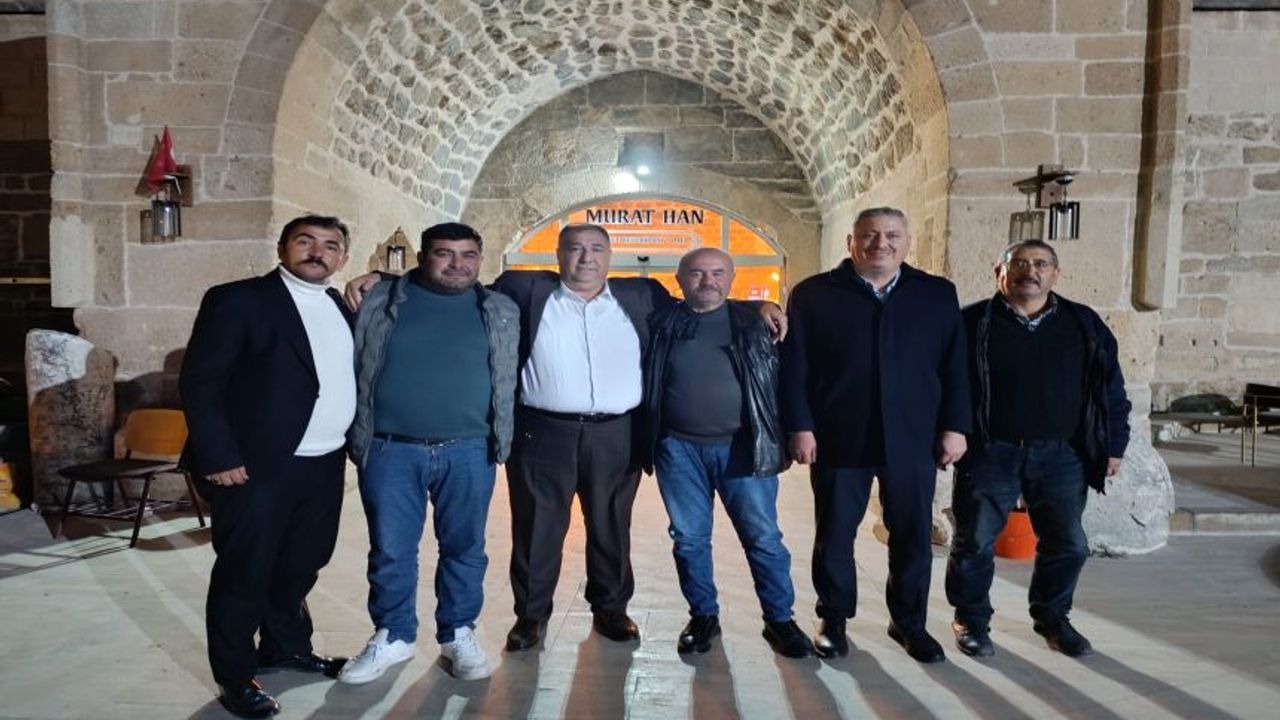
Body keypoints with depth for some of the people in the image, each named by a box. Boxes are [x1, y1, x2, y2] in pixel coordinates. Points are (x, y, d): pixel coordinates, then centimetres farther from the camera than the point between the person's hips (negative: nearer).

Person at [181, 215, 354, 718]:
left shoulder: (340, 306, 11)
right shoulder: (238, 300, -9)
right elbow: (199, 382, -13)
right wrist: (219, 458, -16)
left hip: (324, 465, 7)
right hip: (257, 467, -6)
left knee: (301, 566, 20)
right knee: (242, 573, 7)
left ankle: (286, 648, 40)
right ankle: (235, 676, 25)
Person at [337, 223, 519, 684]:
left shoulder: (501, 312, 5)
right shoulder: (379, 303, 2)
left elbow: (510, 379, 10)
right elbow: (354, 367, 6)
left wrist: (500, 439, 6)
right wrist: (359, 435, 3)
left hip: (468, 451, 1)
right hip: (390, 450, 0)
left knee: (464, 548, 10)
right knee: (390, 550, 9)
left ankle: (458, 635, 27)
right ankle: (392, 637, 27)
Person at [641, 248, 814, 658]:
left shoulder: (752, 323, 2)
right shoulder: (662, 324, 5)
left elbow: (778, 379, 2)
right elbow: (646, 382, 10)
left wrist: (780, 438, -2)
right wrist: (650, 442, 3)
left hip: (742, 447, -1)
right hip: (679, 449, 1)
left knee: (763, 538, 4)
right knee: (690, 539, 10)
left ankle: (779, 619, 19)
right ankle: (703, 616, 27)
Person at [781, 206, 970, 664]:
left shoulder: (938, 294, 6)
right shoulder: (813, 295, 0)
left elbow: (954, 367, 6)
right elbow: (794, 368, -3)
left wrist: (954, 426, 0)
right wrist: (799, 427, -9)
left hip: (913, 439, 2)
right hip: (838, 439, -1)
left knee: (913, 537, 11)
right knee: (834, 535, 8)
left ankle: (909, 621, 29)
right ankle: (833, 619, 26)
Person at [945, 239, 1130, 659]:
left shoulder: (1084, 324, 7)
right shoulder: (973, 323, -2)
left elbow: (1111, 388, 11)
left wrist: (1113, 446, 9)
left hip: (1061, 456, 3)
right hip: (989, 454, -3)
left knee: (1068, 545, 11)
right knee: (975, 543, 4)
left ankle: (1052, 617, 34)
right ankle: (971, 620, 24)